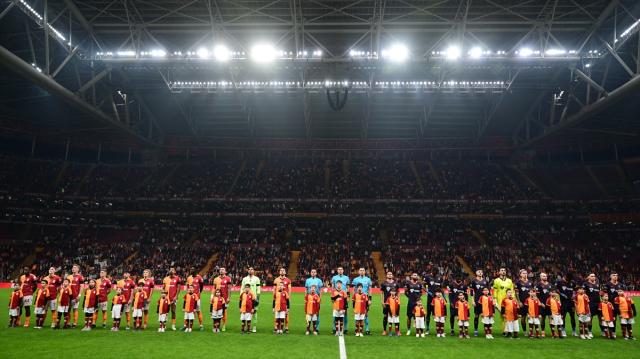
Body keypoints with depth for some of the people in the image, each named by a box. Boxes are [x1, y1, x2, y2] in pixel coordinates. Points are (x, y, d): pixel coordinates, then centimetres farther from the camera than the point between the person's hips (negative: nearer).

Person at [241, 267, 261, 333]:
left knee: (254, 312, -2)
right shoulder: (244, 279, 11)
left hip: (254, 298, -1)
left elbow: (258, 289, 2)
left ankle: (254, 327, 3)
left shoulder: (256, 279, 5)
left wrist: (258, 297, -6)